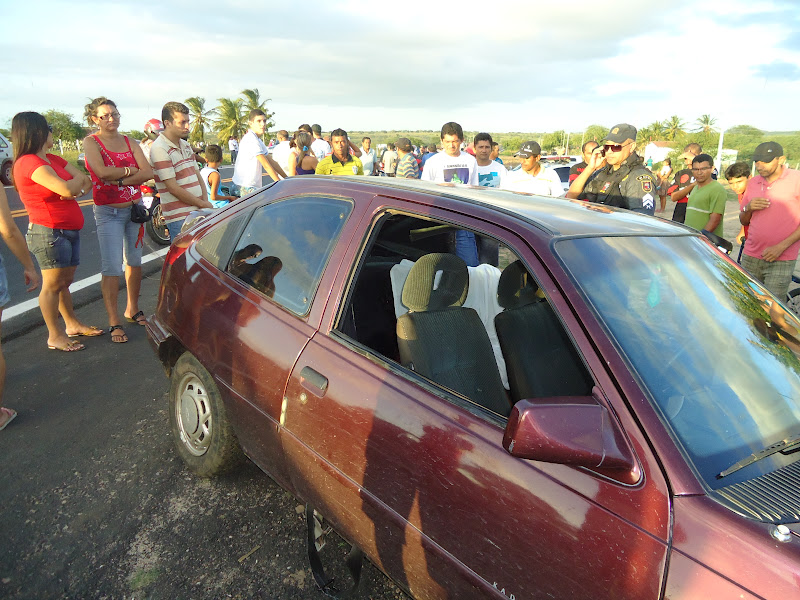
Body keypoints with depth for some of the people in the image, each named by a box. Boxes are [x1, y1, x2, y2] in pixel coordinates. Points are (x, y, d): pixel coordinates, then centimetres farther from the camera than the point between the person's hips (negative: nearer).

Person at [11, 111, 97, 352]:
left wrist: (77, 186, -14)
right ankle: (55, 336, 8)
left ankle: (72, 324, 30)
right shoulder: (29, 162, -16)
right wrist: (78, 179, -5)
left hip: (70, 230, 9)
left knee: (65, 281, 18)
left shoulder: (53, 159, 13)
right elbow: (66, 189, -27)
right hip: (49, 232, -9)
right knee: (52, 284, -1)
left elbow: (86, 181, 8)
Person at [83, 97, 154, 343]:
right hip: (108, 212, -4)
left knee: (134, 262, 12)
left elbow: (148, 173, -6)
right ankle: (114, 323, -1)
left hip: (135, 207, 5)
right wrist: (130, 170, -8)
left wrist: (120, 181, -16)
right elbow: (102, 172, -20)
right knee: (111, 268, -7)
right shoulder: (91, 142, -3)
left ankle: (132, 310, 27)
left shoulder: (129, 142, 8)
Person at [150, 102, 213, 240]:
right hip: (179, 217, -8)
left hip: (198, 212, 8)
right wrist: (203, 204, -10)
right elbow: (173, 188, -15)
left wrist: (205, 200, 1)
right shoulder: (159, 148, -12)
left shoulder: (185, 145, 16)